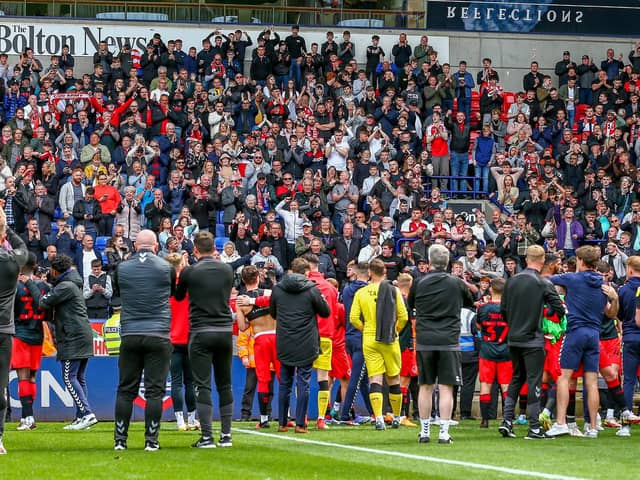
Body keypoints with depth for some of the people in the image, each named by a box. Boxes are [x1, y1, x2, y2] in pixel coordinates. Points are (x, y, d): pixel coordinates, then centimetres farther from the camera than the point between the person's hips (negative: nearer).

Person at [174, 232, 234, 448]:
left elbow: (178, 296, 13)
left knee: (203, 385, -4)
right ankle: (226, 435, 10)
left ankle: (206, 436, -10)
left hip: (201, 333, -4)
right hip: (225, 332, 4)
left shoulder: (190, 272, -5)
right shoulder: (227, 270, 5)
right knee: (224, 385, 11)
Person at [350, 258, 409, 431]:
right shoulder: (393, 291, -3)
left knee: (375, 379, -3)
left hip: (369, 341, 0)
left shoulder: (361, 293, 0)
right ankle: (396, 417, 21)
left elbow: (353, 318, -4)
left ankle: (378, 418, -16)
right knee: (393, 379, 11)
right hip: (390, 341, 0)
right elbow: (403, 316, -5)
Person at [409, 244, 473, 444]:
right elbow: (470, 302, 17)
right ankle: (444, 433, -5)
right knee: (446, 388, -1)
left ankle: (424, 432, 14)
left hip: (424, 342, 1)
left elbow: (410, 306, 16)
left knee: (425, 387, 10)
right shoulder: (456, 284, -2)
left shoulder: (419, 284, 0)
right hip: (448, 341, -1)